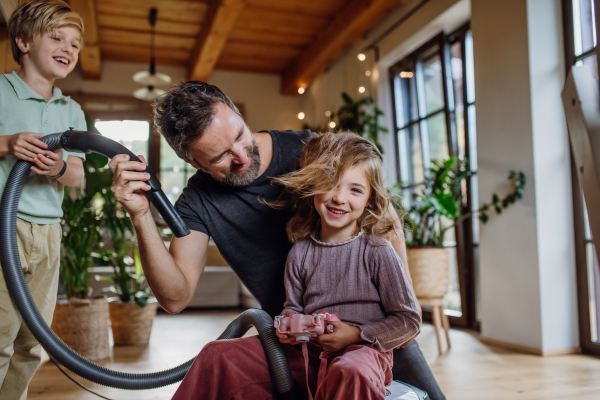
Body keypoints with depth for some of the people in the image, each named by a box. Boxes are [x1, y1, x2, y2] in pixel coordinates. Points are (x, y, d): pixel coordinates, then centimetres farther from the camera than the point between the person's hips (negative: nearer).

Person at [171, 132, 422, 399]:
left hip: (362, 349, -4)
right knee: (217, 355, -5)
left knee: (350, 374, -43)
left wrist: (355, 334, -14)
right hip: (307, 350, 4)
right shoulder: (300, 252, 4)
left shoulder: (377, 251, -8)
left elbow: (408, 320, -4)